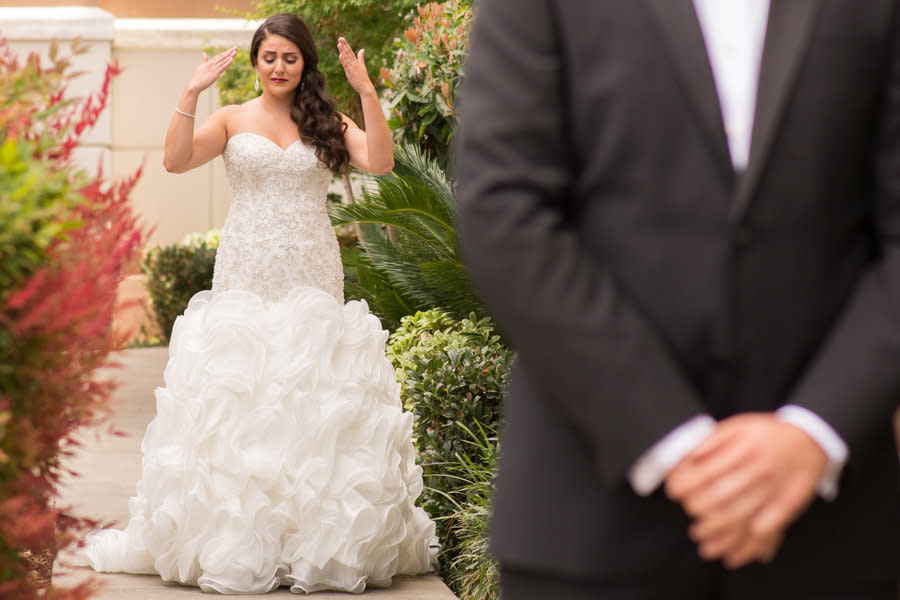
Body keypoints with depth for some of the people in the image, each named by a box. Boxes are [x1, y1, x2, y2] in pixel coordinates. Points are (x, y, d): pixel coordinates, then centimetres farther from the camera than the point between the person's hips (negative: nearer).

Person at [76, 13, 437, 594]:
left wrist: (367, 91, -12)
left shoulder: (327, 123, 8)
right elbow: (176, 160, -7)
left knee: (316, 401, -3)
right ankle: (236, 539, 2)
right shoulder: (233, 120, 7)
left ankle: (319, 540, 4)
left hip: (312, 281, 0)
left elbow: (380, 162, -7)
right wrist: (192, 92, -14)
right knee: (237, 395, -3)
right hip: (246, 278, 0)